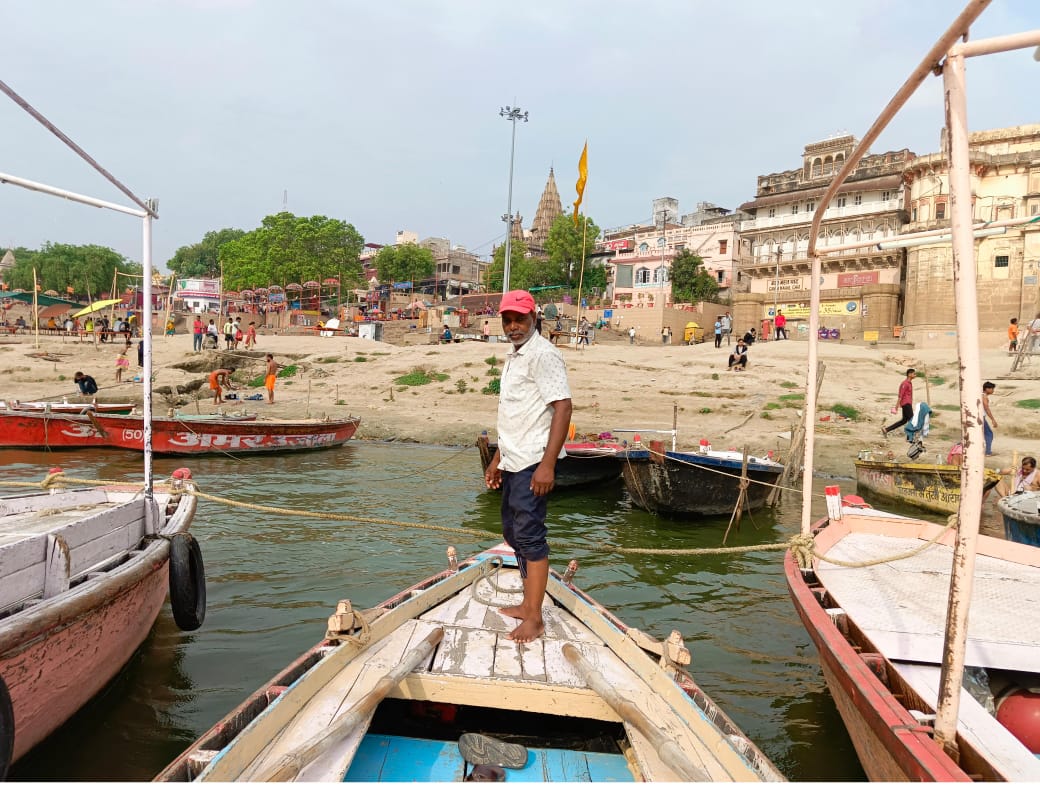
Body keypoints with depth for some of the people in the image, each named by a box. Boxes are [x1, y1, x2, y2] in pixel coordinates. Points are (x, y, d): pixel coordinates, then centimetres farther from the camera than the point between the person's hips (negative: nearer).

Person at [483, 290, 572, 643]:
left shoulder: (543, 354, -13)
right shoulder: (513, 357, 17)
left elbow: (563, 408, -21)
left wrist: (547, 465, -25)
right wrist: (498, 459, 23)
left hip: (533, 464, -10)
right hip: (513, 462, 10)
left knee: (529, 535, -6)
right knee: (512, 531, 16)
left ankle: (534, 618, 4)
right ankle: (527, 604, 28)